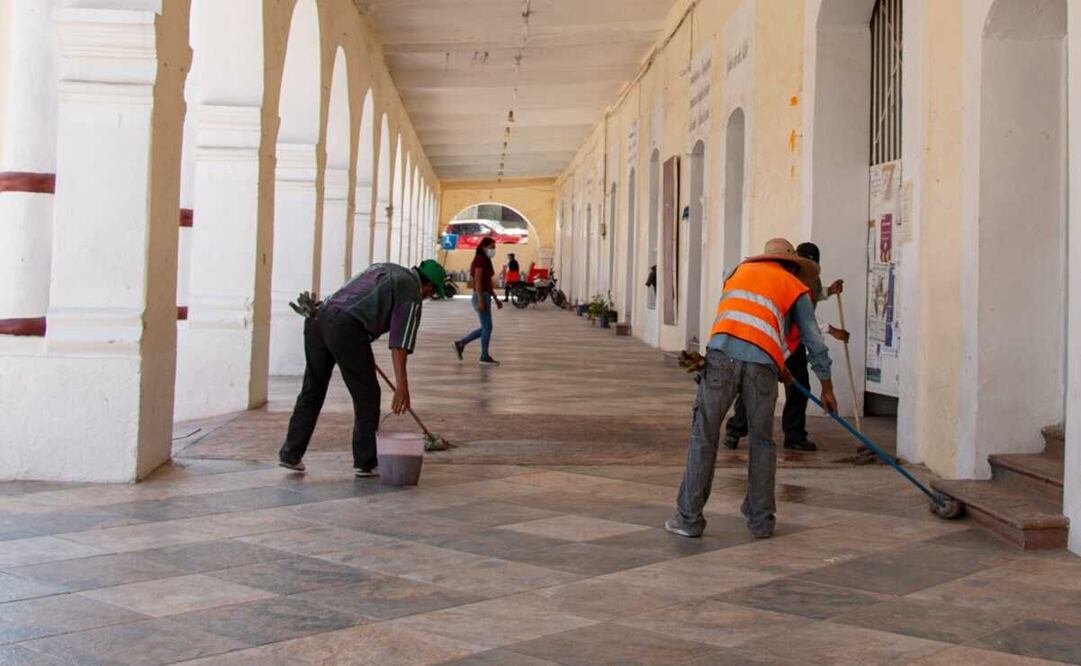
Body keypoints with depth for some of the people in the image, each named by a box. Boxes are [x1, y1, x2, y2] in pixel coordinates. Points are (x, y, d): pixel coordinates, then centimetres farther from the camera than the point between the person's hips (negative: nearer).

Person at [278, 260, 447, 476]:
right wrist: (402, 385, -11)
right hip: (347, 328, -7)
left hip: (318, 318, 8)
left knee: (312, 391, 17)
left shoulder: (384, 268, 28)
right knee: (367, 395, 7)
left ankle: (291, 454, 21)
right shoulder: (412, 293, 5)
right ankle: (365, 463, 11)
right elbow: (400, 343, -6)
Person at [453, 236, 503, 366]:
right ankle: (484, 357, 4)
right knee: (487, 327, -4)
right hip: (481, 296, -10)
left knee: (485, 328, 13)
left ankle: (460, 344, 18)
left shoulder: (486, 261, 18)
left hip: (486, 296, 10)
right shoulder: (480, 260, -12)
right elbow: (478, 281, -19)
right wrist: (480, 300, -24)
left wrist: (496, 299, 20)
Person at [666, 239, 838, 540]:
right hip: (762, 363, -1)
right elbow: (813, 340, 22)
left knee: (704, 436, 6)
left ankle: (689, 519, 5)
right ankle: (761, 521, 18)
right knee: (762, 442, 15)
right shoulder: (795, 288, 21)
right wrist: (826, 386, 35)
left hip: (722, 354, 1)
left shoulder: (742, 270, 29)